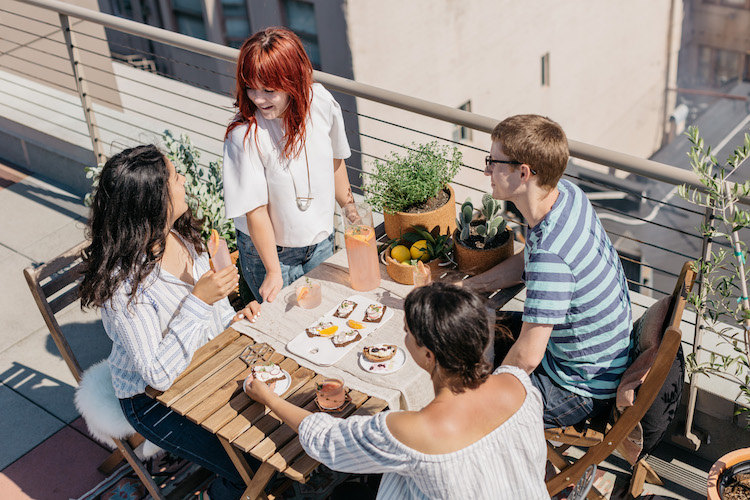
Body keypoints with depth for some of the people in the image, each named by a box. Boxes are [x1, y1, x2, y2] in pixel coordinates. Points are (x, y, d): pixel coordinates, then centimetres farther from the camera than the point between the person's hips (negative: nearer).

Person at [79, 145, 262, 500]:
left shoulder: (180, 236, -7)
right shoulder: (124, 282, -30)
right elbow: (159, 374, -32)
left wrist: (232, 317, -6)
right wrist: (199, 301, -36)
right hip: (154, 399, -7)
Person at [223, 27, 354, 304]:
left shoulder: (321, 101, -15)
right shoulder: (243, 134, -29)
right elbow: (256, 210, -22)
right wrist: (273, 271, -17)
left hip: (322, 240, 4)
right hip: (268, 249, -4)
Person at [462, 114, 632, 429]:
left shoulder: (550, 255, -38)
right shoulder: (566, 193, -9)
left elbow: (527, 357, -32)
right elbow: (526, 261, 10)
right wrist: (464, 288, 2)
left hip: (581, 390, -9)